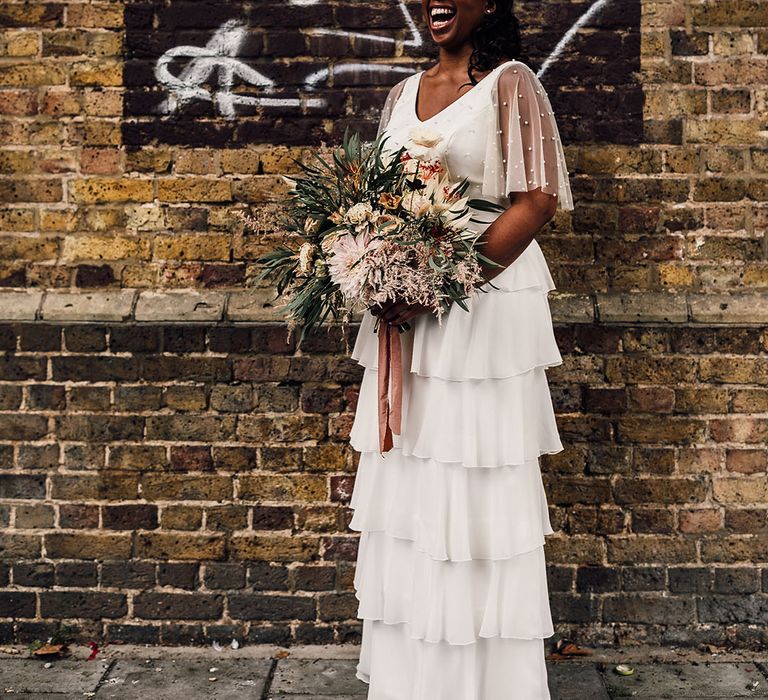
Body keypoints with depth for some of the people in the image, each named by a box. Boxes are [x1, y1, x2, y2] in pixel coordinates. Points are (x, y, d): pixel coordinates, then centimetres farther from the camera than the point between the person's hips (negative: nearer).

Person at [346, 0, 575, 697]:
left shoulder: (510, 83, -4)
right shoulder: (404, 93, 16)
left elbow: (537, 200, -12)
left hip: (485, 302, -6)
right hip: (406, 312, 7)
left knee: (477, 489, -1)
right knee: (409, 485, 10)